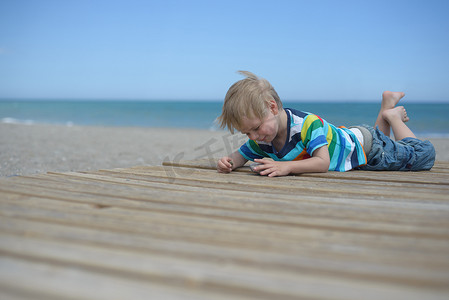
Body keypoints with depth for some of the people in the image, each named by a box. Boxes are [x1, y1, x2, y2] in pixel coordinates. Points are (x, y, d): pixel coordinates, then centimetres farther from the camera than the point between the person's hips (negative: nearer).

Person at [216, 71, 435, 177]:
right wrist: (229, 162, -39)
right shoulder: (259, 141, -24)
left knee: (423, 155, 12)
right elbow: (240, 155, -14)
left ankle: (392, 115, 27)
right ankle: (387, 105, 47)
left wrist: (286, 166, -62)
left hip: (364, 144, -7)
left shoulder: (308, 123, -44)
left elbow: (323, 162, -48)